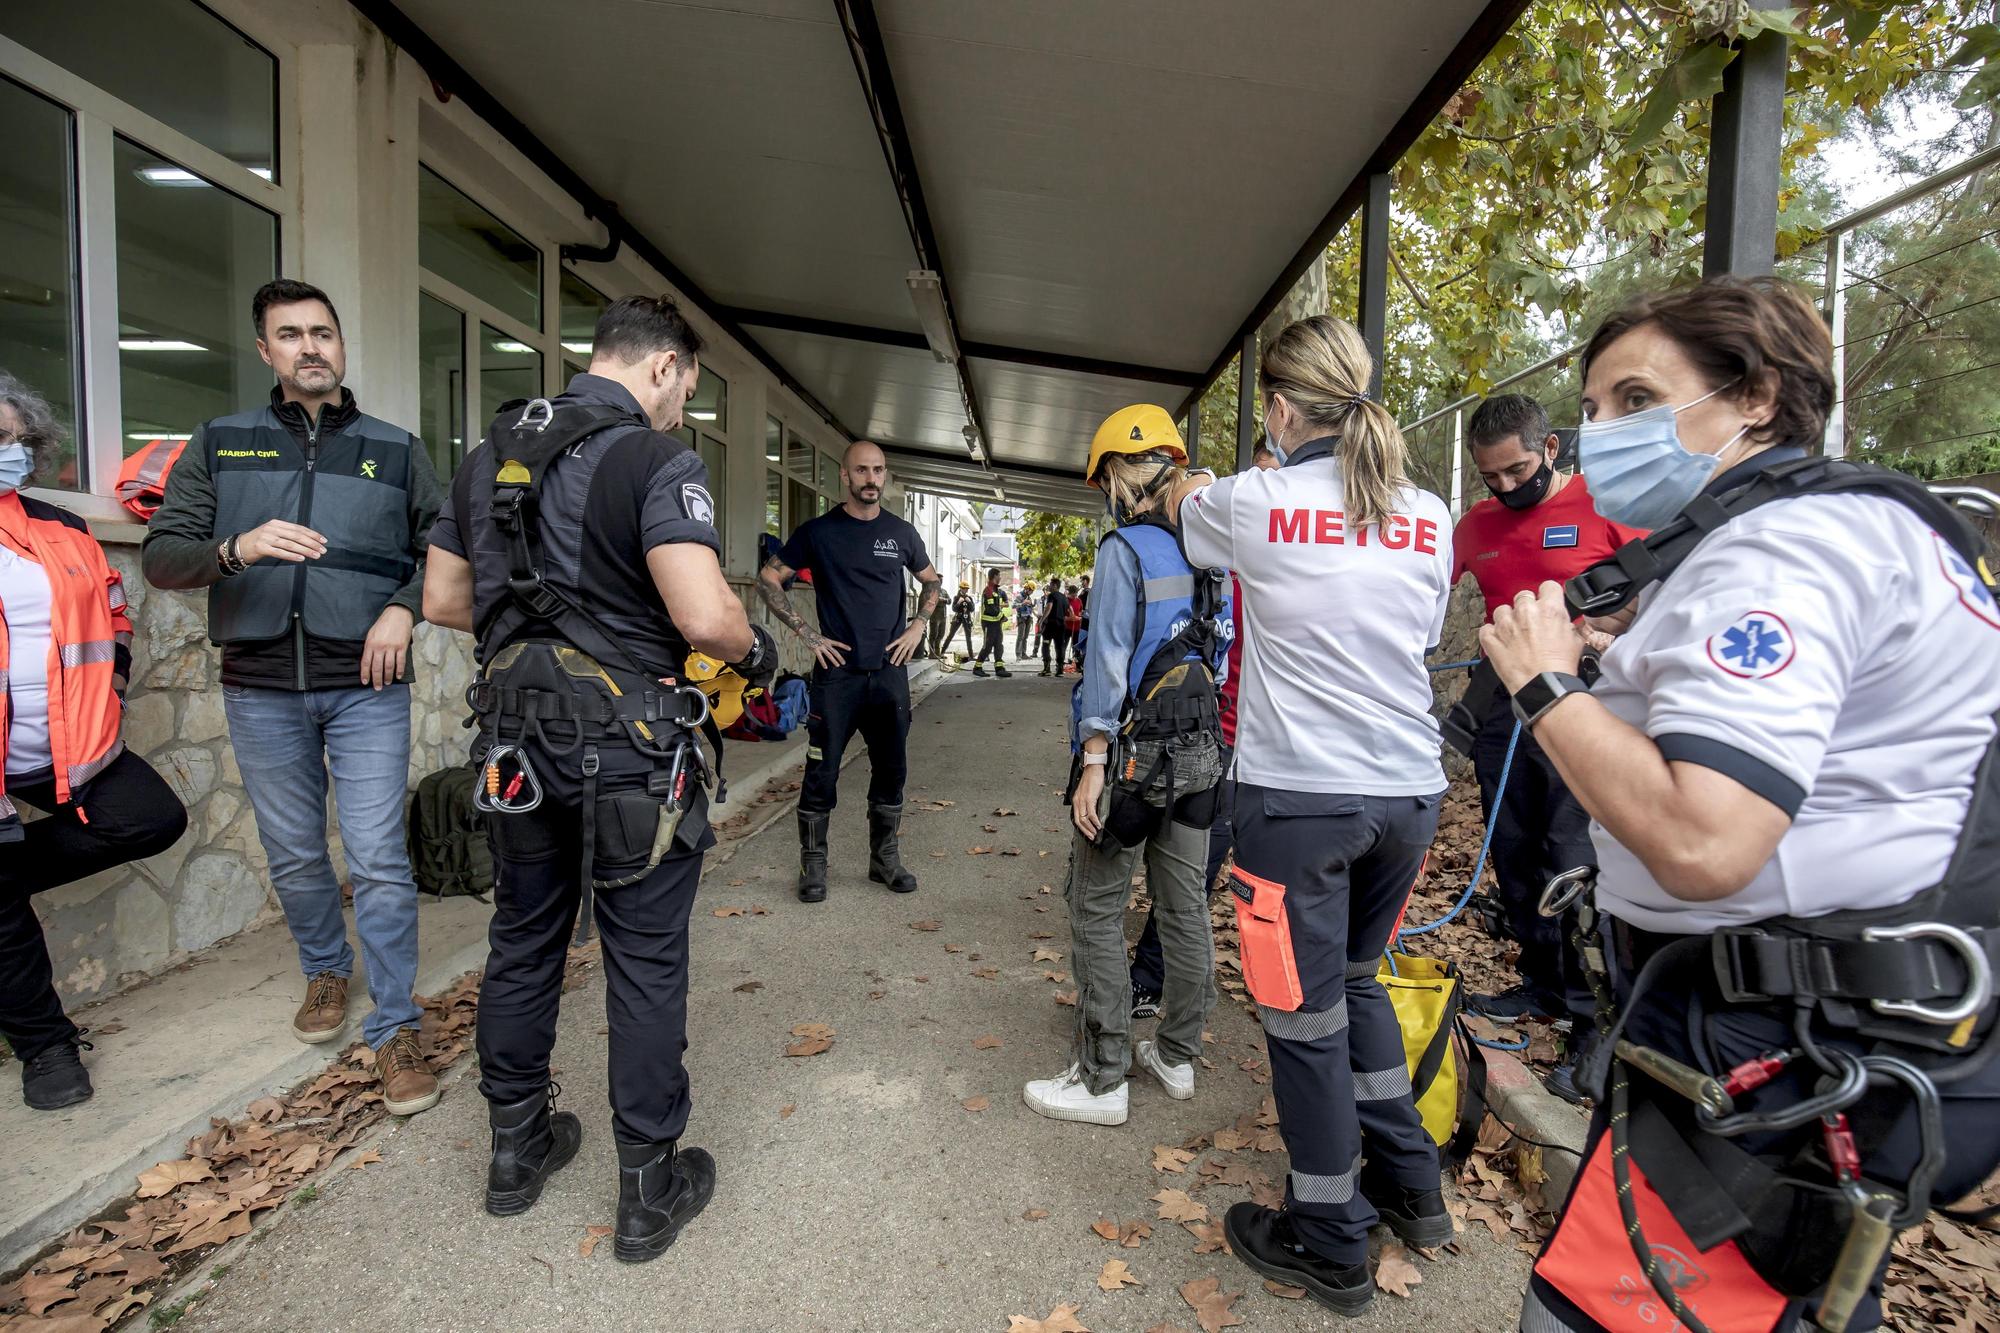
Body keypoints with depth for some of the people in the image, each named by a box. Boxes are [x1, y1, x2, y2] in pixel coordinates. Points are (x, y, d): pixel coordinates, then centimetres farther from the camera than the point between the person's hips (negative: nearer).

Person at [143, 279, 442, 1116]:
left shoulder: (396, 450, 7)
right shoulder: (220, 445, 8)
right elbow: (159, 555, 3)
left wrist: (404, 608, -10)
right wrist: (237, 549, -17)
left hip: (366, 686, -2)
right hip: (262, 688, 2)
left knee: (379, 860, -4)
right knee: (295, 857, 14)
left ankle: (394, 1029, 7)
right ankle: (325, 973, 39)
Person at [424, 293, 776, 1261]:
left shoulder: (489, 454, 10)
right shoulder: (657, 461, -13)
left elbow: (442, 599, 15)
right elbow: (704, 615, -25)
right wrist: (753, 651, -5)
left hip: (514, 737, 7)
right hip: (626, 745, -7)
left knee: (522, 939, 20)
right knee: (646, 962, 6)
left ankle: (516, 1147, 39)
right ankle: (649, 1188, 22)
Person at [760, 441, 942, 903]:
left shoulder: (901, 533, 9)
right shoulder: (818, 531, 0)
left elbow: (932, 581, 23)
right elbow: (768, 579, 2)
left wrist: (917, 626, 7)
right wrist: (807, 632, -6)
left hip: (890, 672, 3)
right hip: (837, 671, -3)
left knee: (891, 770, 9)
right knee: (822, 771, 0)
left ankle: (885, 859, 24)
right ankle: (813, 866, 14)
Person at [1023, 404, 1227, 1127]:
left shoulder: (1126, 547, -11)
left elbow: (1111, 657, -17)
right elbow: (1219, 651, 14)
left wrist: (1093, 761, -15)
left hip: (1132, 752, -7)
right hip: (1198, 750, 8)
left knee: (1097, 913, 3)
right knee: (1185, 907, 14)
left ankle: (1102, 1080, 11)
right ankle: (1177, 1056, 29)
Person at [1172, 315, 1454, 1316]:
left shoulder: (1253, 502, -8)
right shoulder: (1430, 518, 4)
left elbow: (1185, 512, 15)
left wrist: (1188, 485, 38)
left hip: (1299, 794, -5)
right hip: (1410, 788, 6)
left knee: (1305, 1009, 9)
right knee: (1356, 975, 26)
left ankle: (1329, 1245, 27)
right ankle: (1410, 1186, 39)